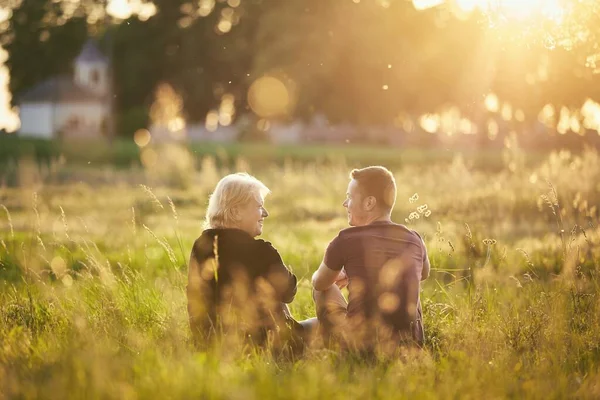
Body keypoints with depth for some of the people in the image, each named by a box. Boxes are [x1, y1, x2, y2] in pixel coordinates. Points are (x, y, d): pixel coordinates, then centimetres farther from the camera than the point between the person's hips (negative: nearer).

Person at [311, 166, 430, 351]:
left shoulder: (347, 239, -10)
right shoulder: (414, 240, 3)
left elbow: (319, 283, 9)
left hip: (362, 344, -4)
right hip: (410, 343, 4)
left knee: (324, 289, 19)